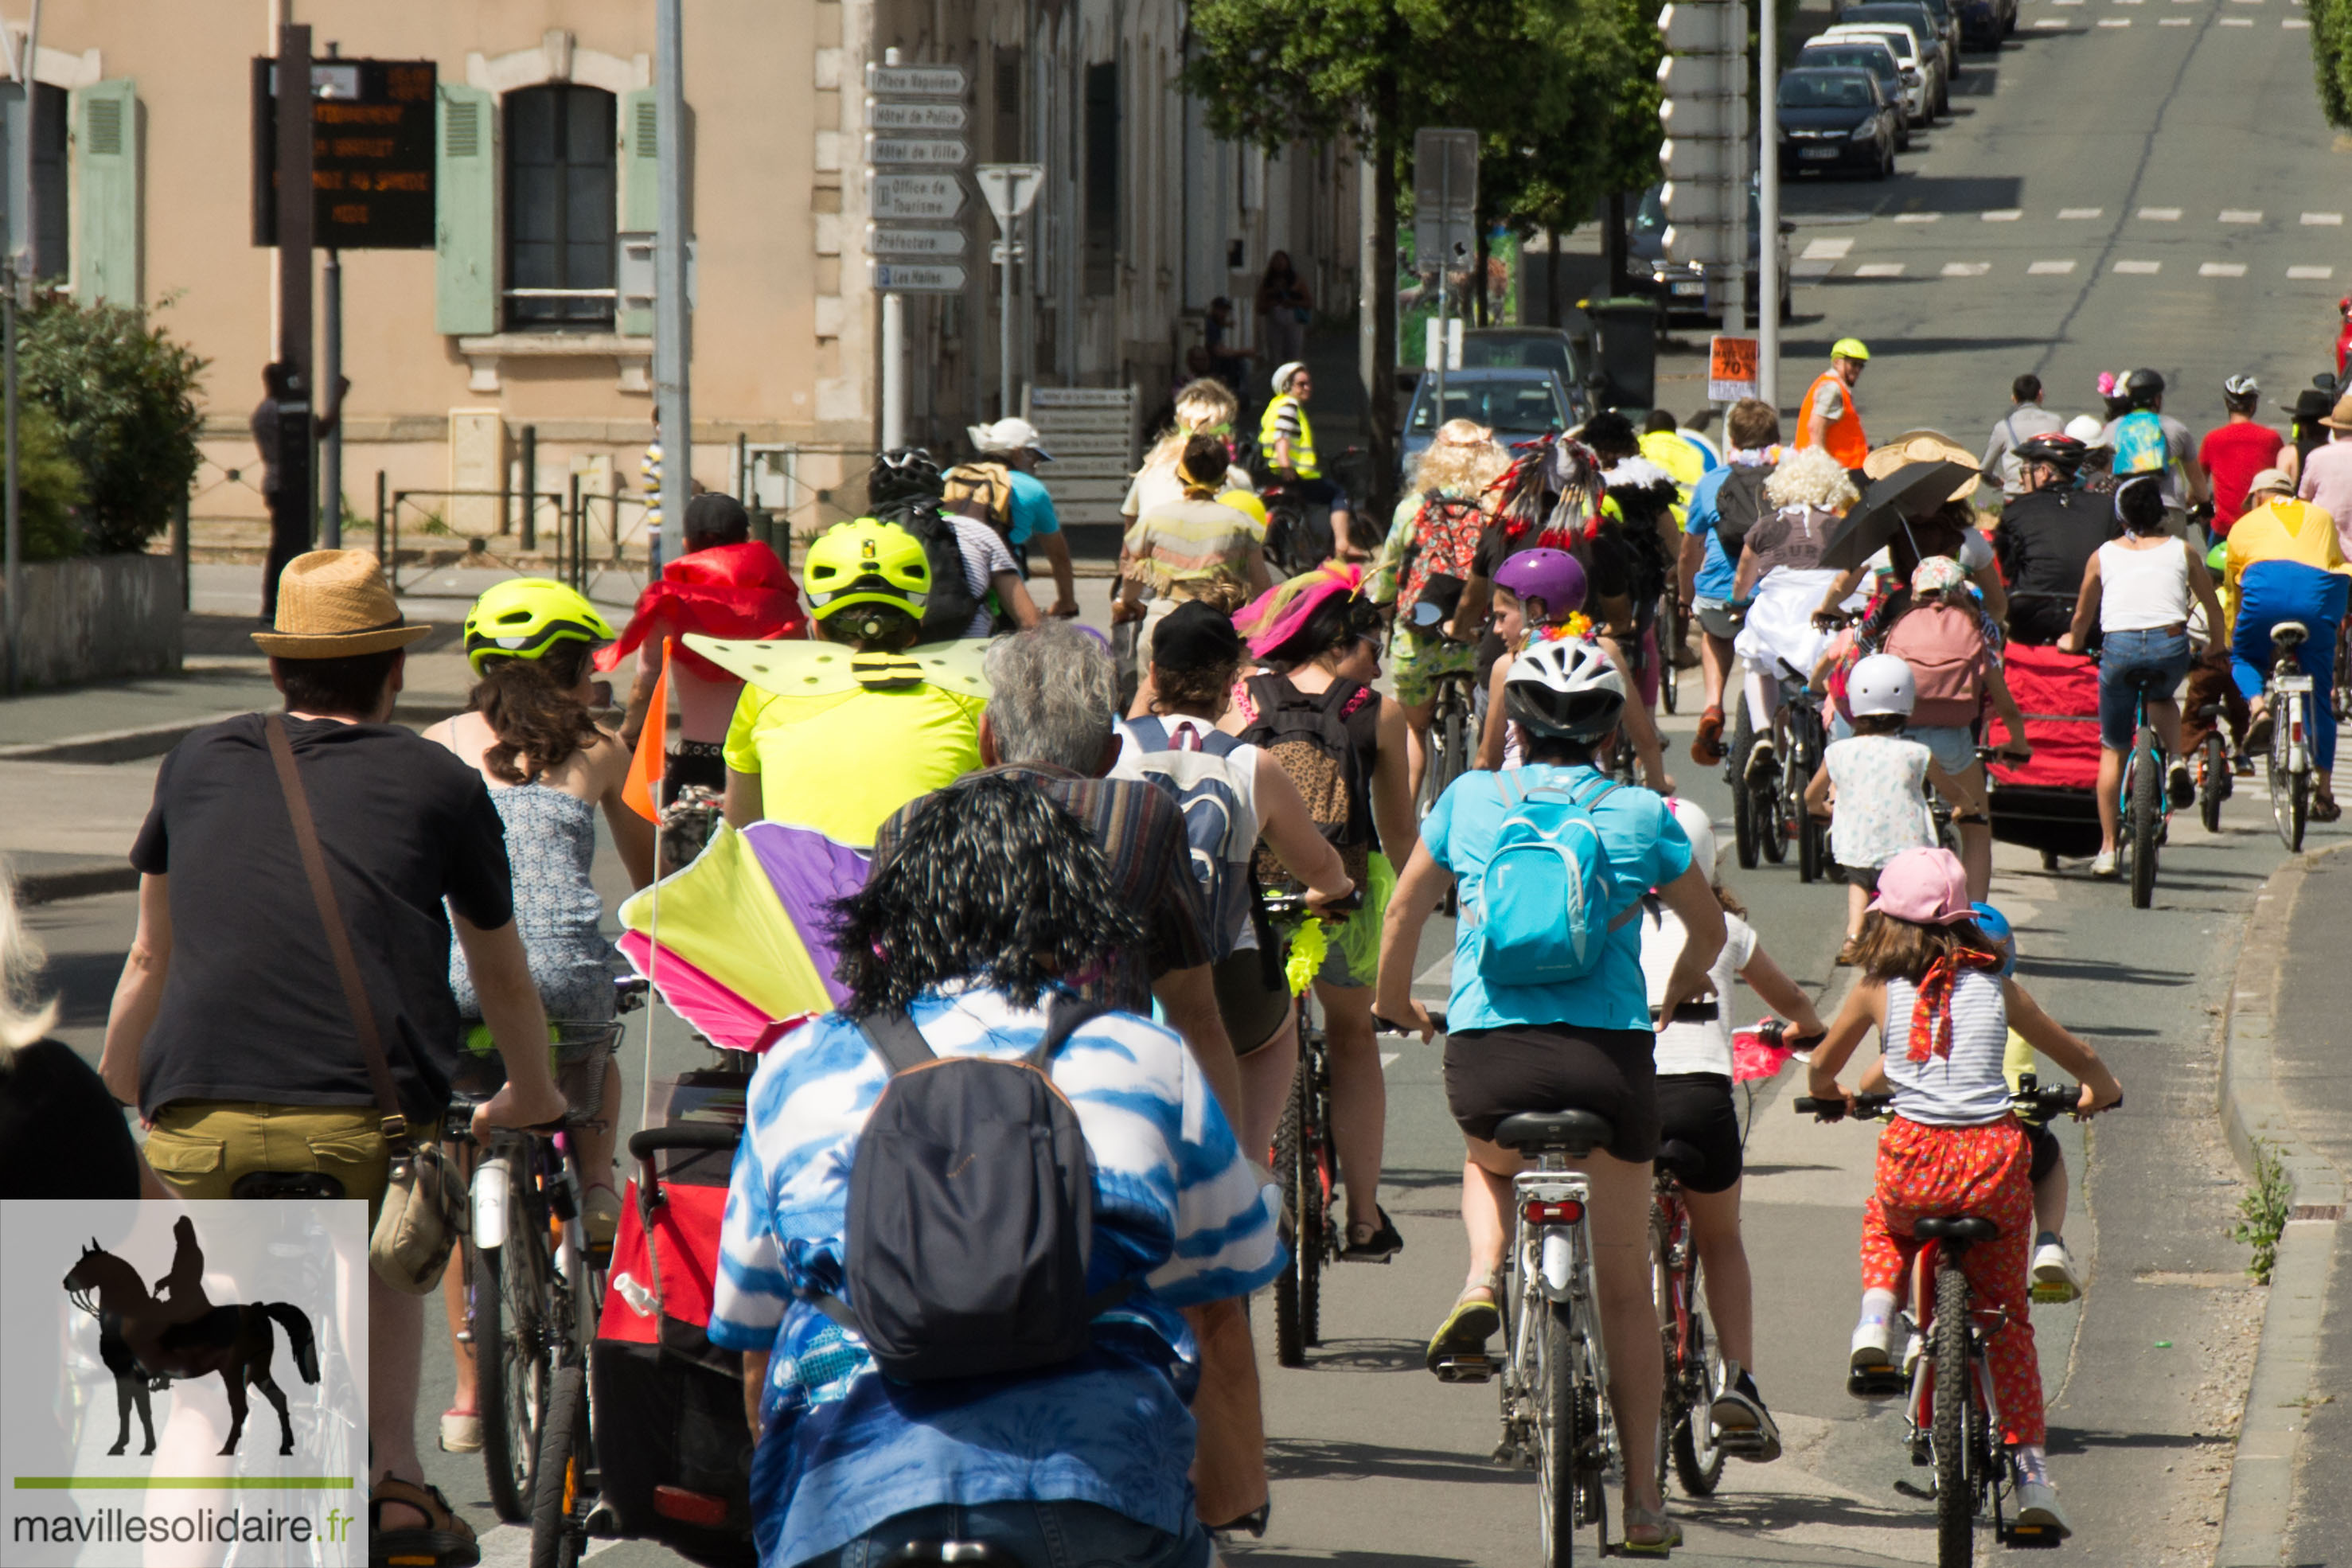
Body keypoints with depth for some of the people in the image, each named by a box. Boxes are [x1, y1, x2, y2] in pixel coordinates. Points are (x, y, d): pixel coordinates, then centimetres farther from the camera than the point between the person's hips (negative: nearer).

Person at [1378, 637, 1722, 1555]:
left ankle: (1482, 1283, 5)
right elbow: (1710, 929, 22)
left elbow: (1406, 910, 22)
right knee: (1625, 1285, 13)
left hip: (1487, 1055, 0)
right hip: (1611, 1055, 0)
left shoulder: (1469, 800, 7)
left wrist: (1394, 1002, 41)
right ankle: (1642, 1500, 12)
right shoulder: (1641, 817, 6)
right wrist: (1677, 996, 43)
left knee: (1490, 1162, 36)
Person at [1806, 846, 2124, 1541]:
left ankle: (1875, 1326, 8)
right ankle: (2032, 1474, 7)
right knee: (2008, 1315, 15)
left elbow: (1822, 1067, 21)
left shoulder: (1877, 989, 6)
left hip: (1916, 1158, -1)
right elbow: (2077, 1056, 22)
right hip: (1995, 1158, 1)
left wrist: (1830, 1094, 44)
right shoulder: (1996, 987, 10)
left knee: (1882, 1223, 36)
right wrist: (2099, 1089, 45)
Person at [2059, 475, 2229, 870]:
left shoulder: (2104, 556, 16)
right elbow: (2213, 608, 23)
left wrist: (2074, 642, 47)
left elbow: (2082, 615, 26)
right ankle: (2177, 760, 7)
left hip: (2118, 646, 0)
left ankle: (2107, 848, 10)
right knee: (2162, 698, 36)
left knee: (2112, 749, 13)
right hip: (2171, 645, 0)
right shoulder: (2182, 552, 15)